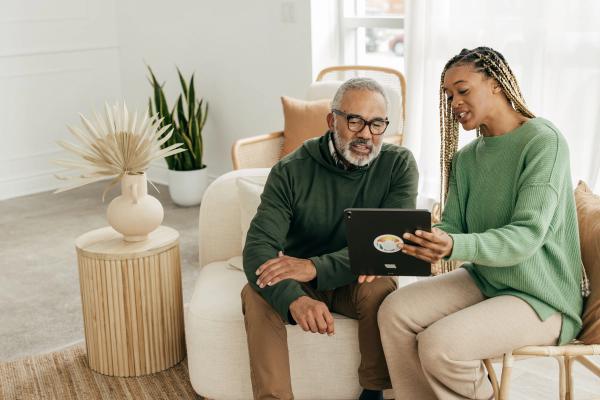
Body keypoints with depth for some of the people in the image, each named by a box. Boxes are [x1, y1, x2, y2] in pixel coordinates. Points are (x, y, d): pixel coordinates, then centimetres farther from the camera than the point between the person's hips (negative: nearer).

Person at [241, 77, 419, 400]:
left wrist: (315, 267, -38)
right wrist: (294, 298, -46)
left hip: (359, 280, 0)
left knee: (380, 288, -32)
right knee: (256, 294, -29)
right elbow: (258, 247, -24)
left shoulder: (399, 165, -12)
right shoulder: (291, 171, -14)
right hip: (298, 282, 0)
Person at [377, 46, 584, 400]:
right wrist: (429, 243, -20)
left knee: (440, 344, -26)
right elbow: (452, 226, 3)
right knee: (395, 311, -14)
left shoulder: (544, 141, -15)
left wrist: (455, 246, -40)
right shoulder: (466, 158, 8)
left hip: (541, 298, -7)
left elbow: (528, 235, -24)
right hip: (483, 278, 7)